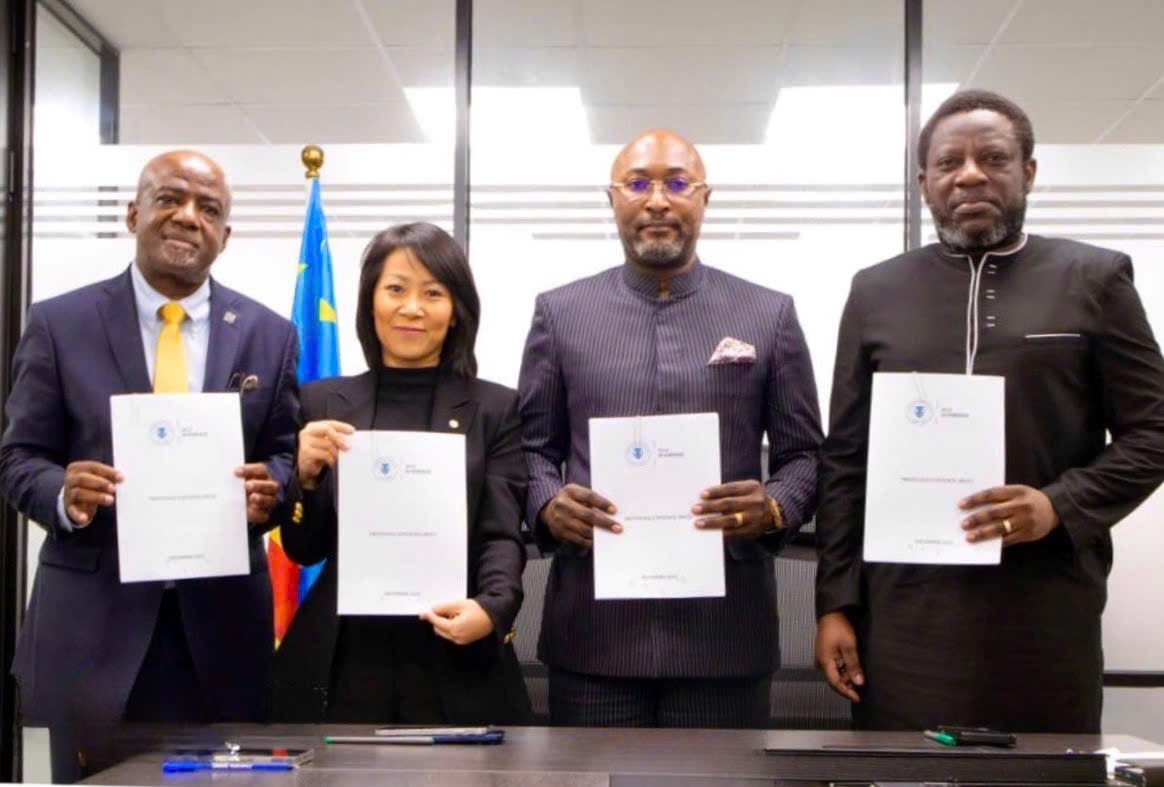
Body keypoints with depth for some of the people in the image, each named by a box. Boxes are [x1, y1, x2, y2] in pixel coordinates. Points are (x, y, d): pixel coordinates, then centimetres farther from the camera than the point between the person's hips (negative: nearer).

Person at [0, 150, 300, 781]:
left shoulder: (270, 335, 7)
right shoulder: (58, 324, 3)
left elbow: (287, 456, 9)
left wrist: (271, 488, -13)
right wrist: (64, 494, -18)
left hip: (222, 618, 1)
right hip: (93, 616, -1)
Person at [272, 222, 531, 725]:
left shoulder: (495, 409, 3)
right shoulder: (323, 402, 7)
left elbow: (502, 535, -4)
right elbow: (304, 549, 7)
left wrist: (493, 608, -24)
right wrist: (306, 475, -12)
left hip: (458, 668, -1)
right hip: (341, 665, 1)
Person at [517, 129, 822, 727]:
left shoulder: (770, 315, 7)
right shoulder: (559, 313, 9)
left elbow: (804, 454, 8)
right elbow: (530, 446, 10)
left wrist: (775, 507, -13)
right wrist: (549, 504, -11)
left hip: (725, 631, 0)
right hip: (593, 630, 1)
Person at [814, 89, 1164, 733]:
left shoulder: (1095, 280, 5)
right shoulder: (876, 291, 10)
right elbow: (844, 462, 9)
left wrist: (1061, 505, -13)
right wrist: (835, 604, 3)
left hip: (1047, 614, -1)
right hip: (904, 614, 1)